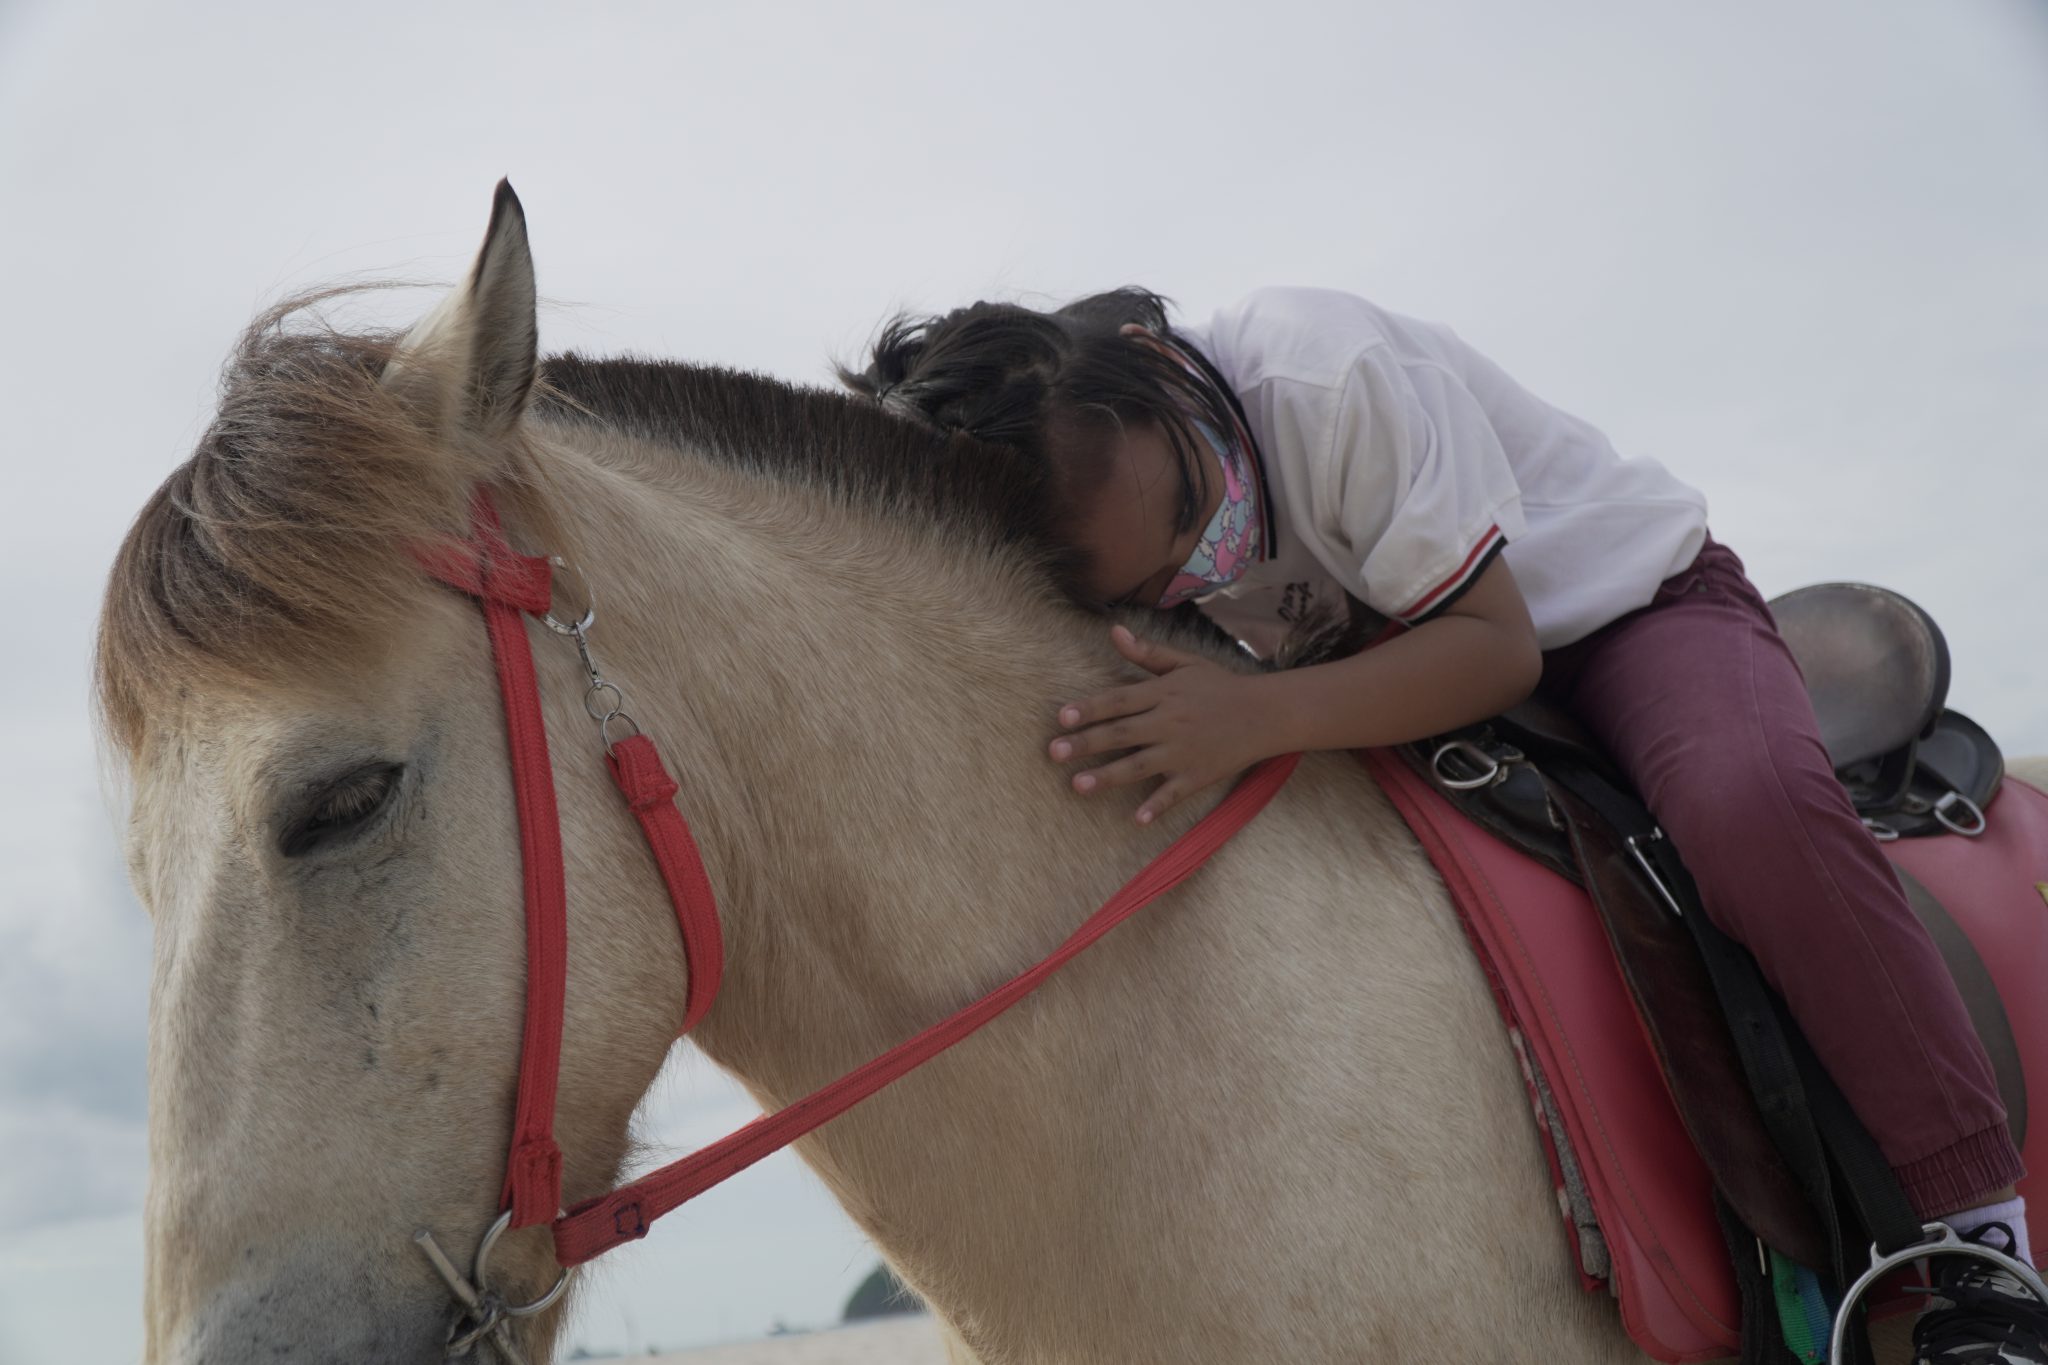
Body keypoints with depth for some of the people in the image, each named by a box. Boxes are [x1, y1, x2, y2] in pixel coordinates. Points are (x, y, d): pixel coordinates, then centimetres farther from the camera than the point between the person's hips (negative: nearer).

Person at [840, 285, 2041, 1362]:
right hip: (1420, 681, 5)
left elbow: (1497, 645, -32)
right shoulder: (1119, 547, -18)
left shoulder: (1336, 376, -34)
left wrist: (1260, 717, -45)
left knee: (1746, 801, -37)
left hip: (1633, 602, -5)